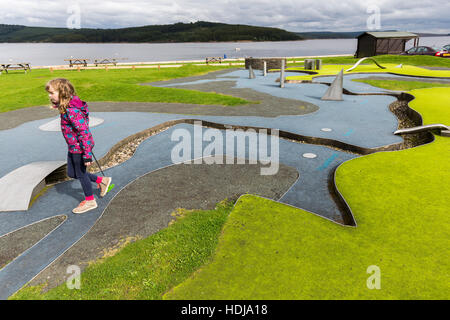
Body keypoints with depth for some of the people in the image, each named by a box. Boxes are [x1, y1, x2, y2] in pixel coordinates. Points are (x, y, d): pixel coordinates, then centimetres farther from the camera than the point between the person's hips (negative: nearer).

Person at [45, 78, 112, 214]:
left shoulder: (72, 111, -27)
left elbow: (84, 132, -28)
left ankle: (90, 201, 29)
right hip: (73, 147, 10)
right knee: (71, 173, 20)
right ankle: (101, 180, 32)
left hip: (79, 148, -10)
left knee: (80, 174, 8)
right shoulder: (66, 107, 4)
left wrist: (87, 154, -27)